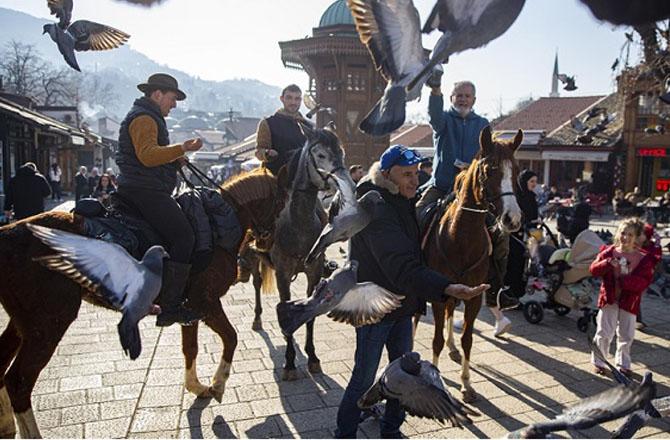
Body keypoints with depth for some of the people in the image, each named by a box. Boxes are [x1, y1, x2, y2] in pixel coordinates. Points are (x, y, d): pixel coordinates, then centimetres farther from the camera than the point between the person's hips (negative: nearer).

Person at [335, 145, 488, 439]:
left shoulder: (402, 203, 6)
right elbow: (402, 268, -38)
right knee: (364, 378, 6)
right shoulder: (376, 210, -26)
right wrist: (447, 288, -49)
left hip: (402, 305, 9)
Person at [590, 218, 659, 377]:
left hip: (629, 301, 1)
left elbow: (644, 280, -12)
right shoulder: (609, 252, -4)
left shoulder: (644, 258, -4)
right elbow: (594, 269, -10)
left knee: (626, 335, 12)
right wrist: (608, 263, -29)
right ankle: (598, 362, 18)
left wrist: (624, 281, -26)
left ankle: (623, 364, 30)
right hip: (609, 298, -1)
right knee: (604, 333, 3)